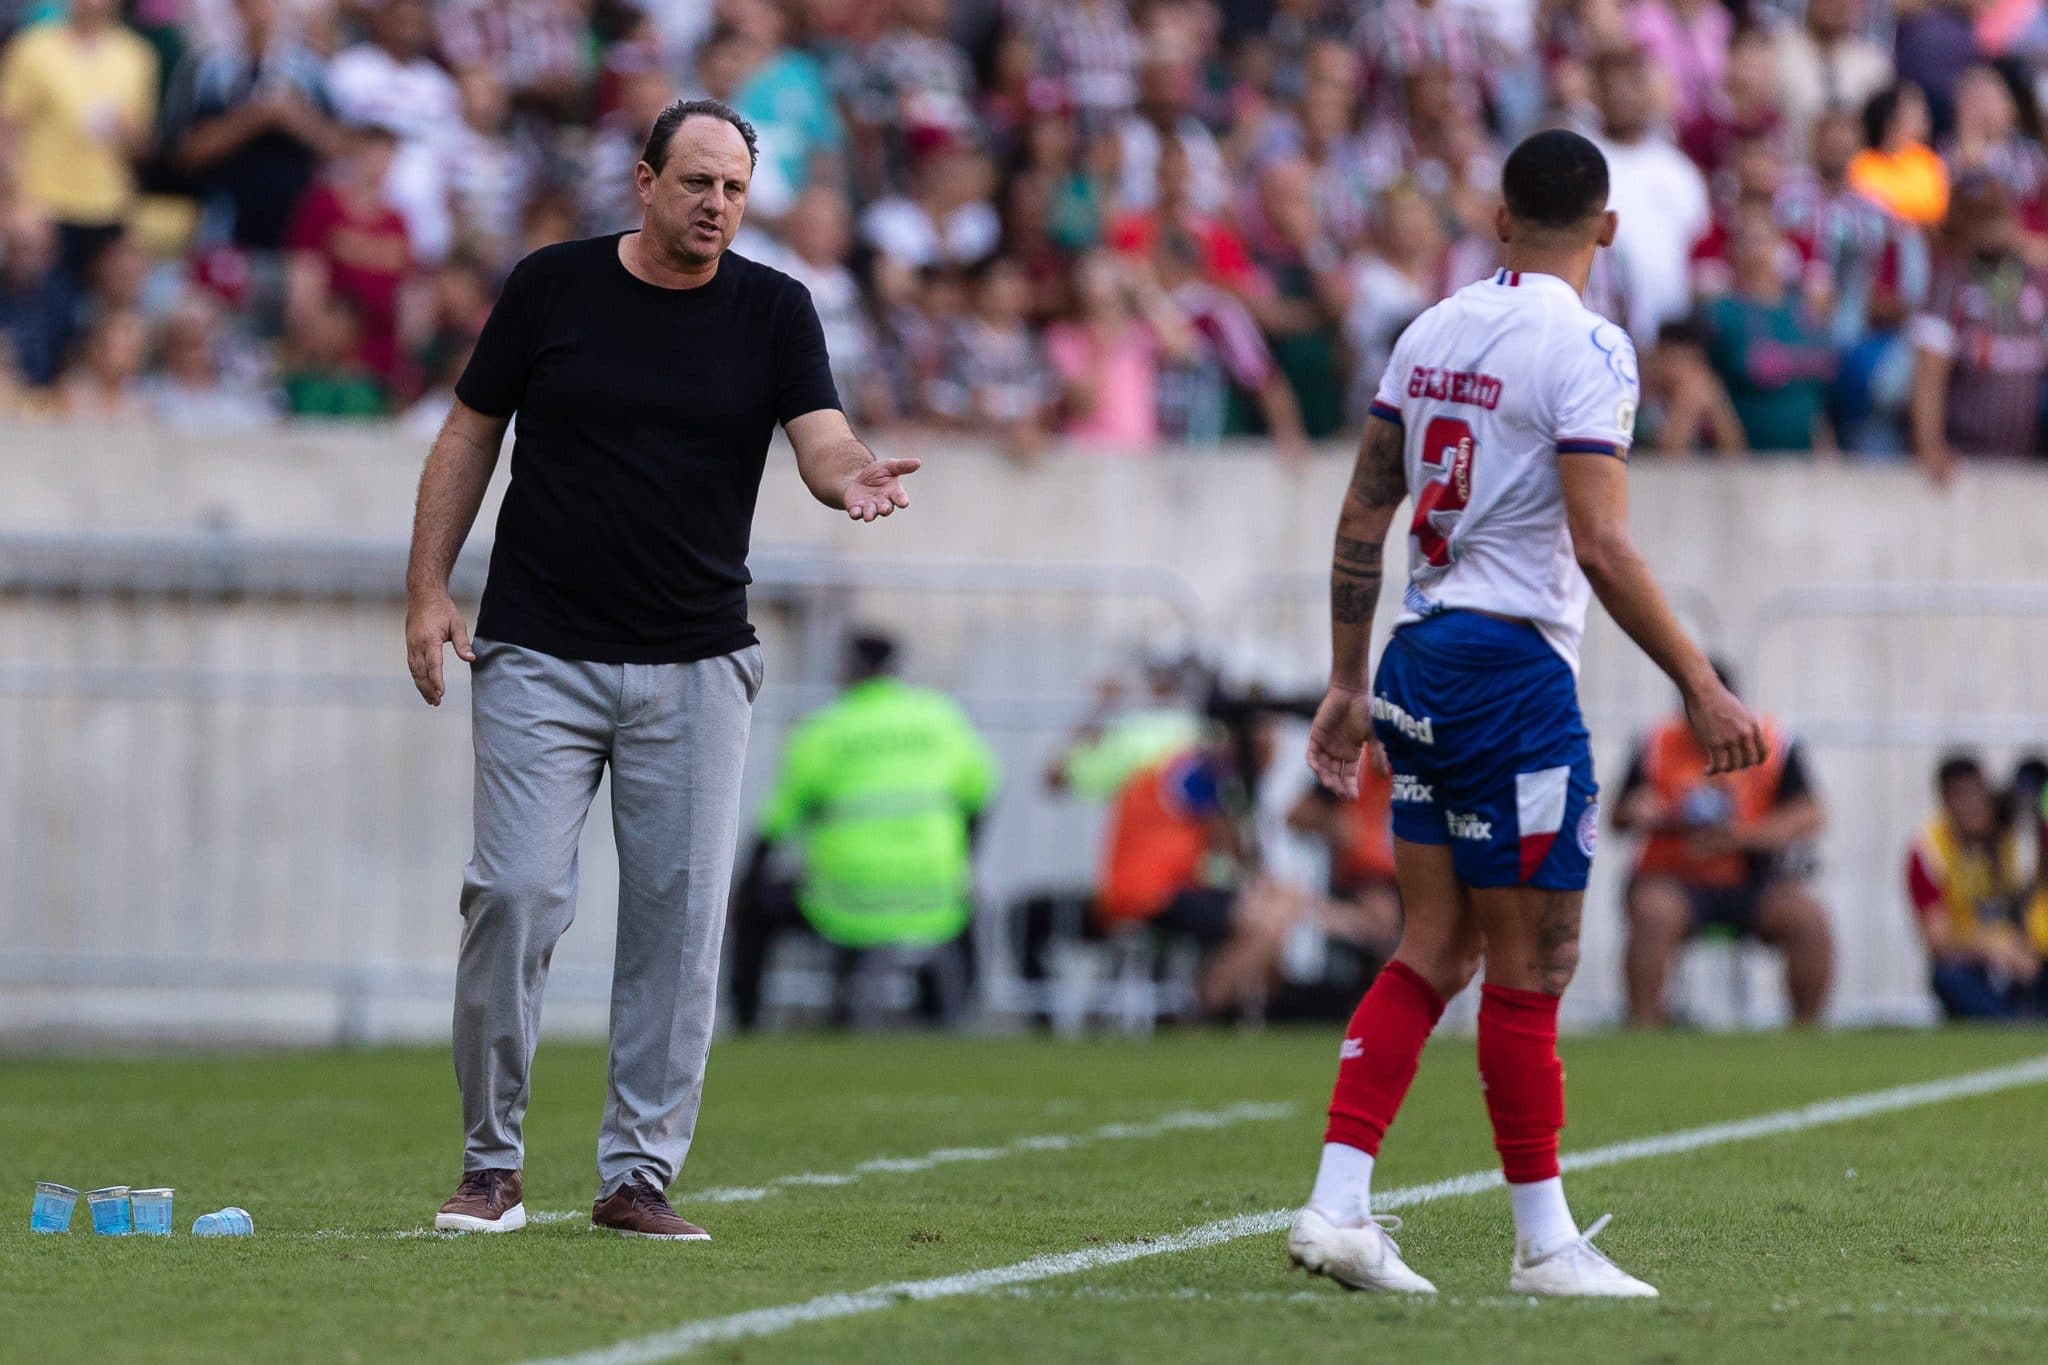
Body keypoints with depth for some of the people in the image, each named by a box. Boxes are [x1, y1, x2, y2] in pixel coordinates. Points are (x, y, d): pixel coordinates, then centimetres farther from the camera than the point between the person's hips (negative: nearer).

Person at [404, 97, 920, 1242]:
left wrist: (852, 477, -34)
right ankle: (492, 1165, 3)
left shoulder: (774, 310, 2)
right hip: (541, 656, -1)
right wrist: (429, 589, -1)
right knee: (517, 893, -10)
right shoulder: (552, 287, 1)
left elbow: (820, 438, -10)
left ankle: (639, 1177, 7)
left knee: (681, 914, -1)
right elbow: (472, 433, 8)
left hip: (697, 666, 1)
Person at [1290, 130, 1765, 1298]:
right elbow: (1600, 545, -20)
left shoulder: (1432, 332, 11)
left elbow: (1362, 520, 14)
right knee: (1532, 968, 0)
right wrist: (1702, 688, -17)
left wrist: (1351, 686, 21)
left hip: (1423, 660, 7)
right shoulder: (1585, 346, -11)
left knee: (1436, 950, 11)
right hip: (1514, 666, -7)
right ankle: (1547, 1245, 7)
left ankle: (1338, 1206, 3)